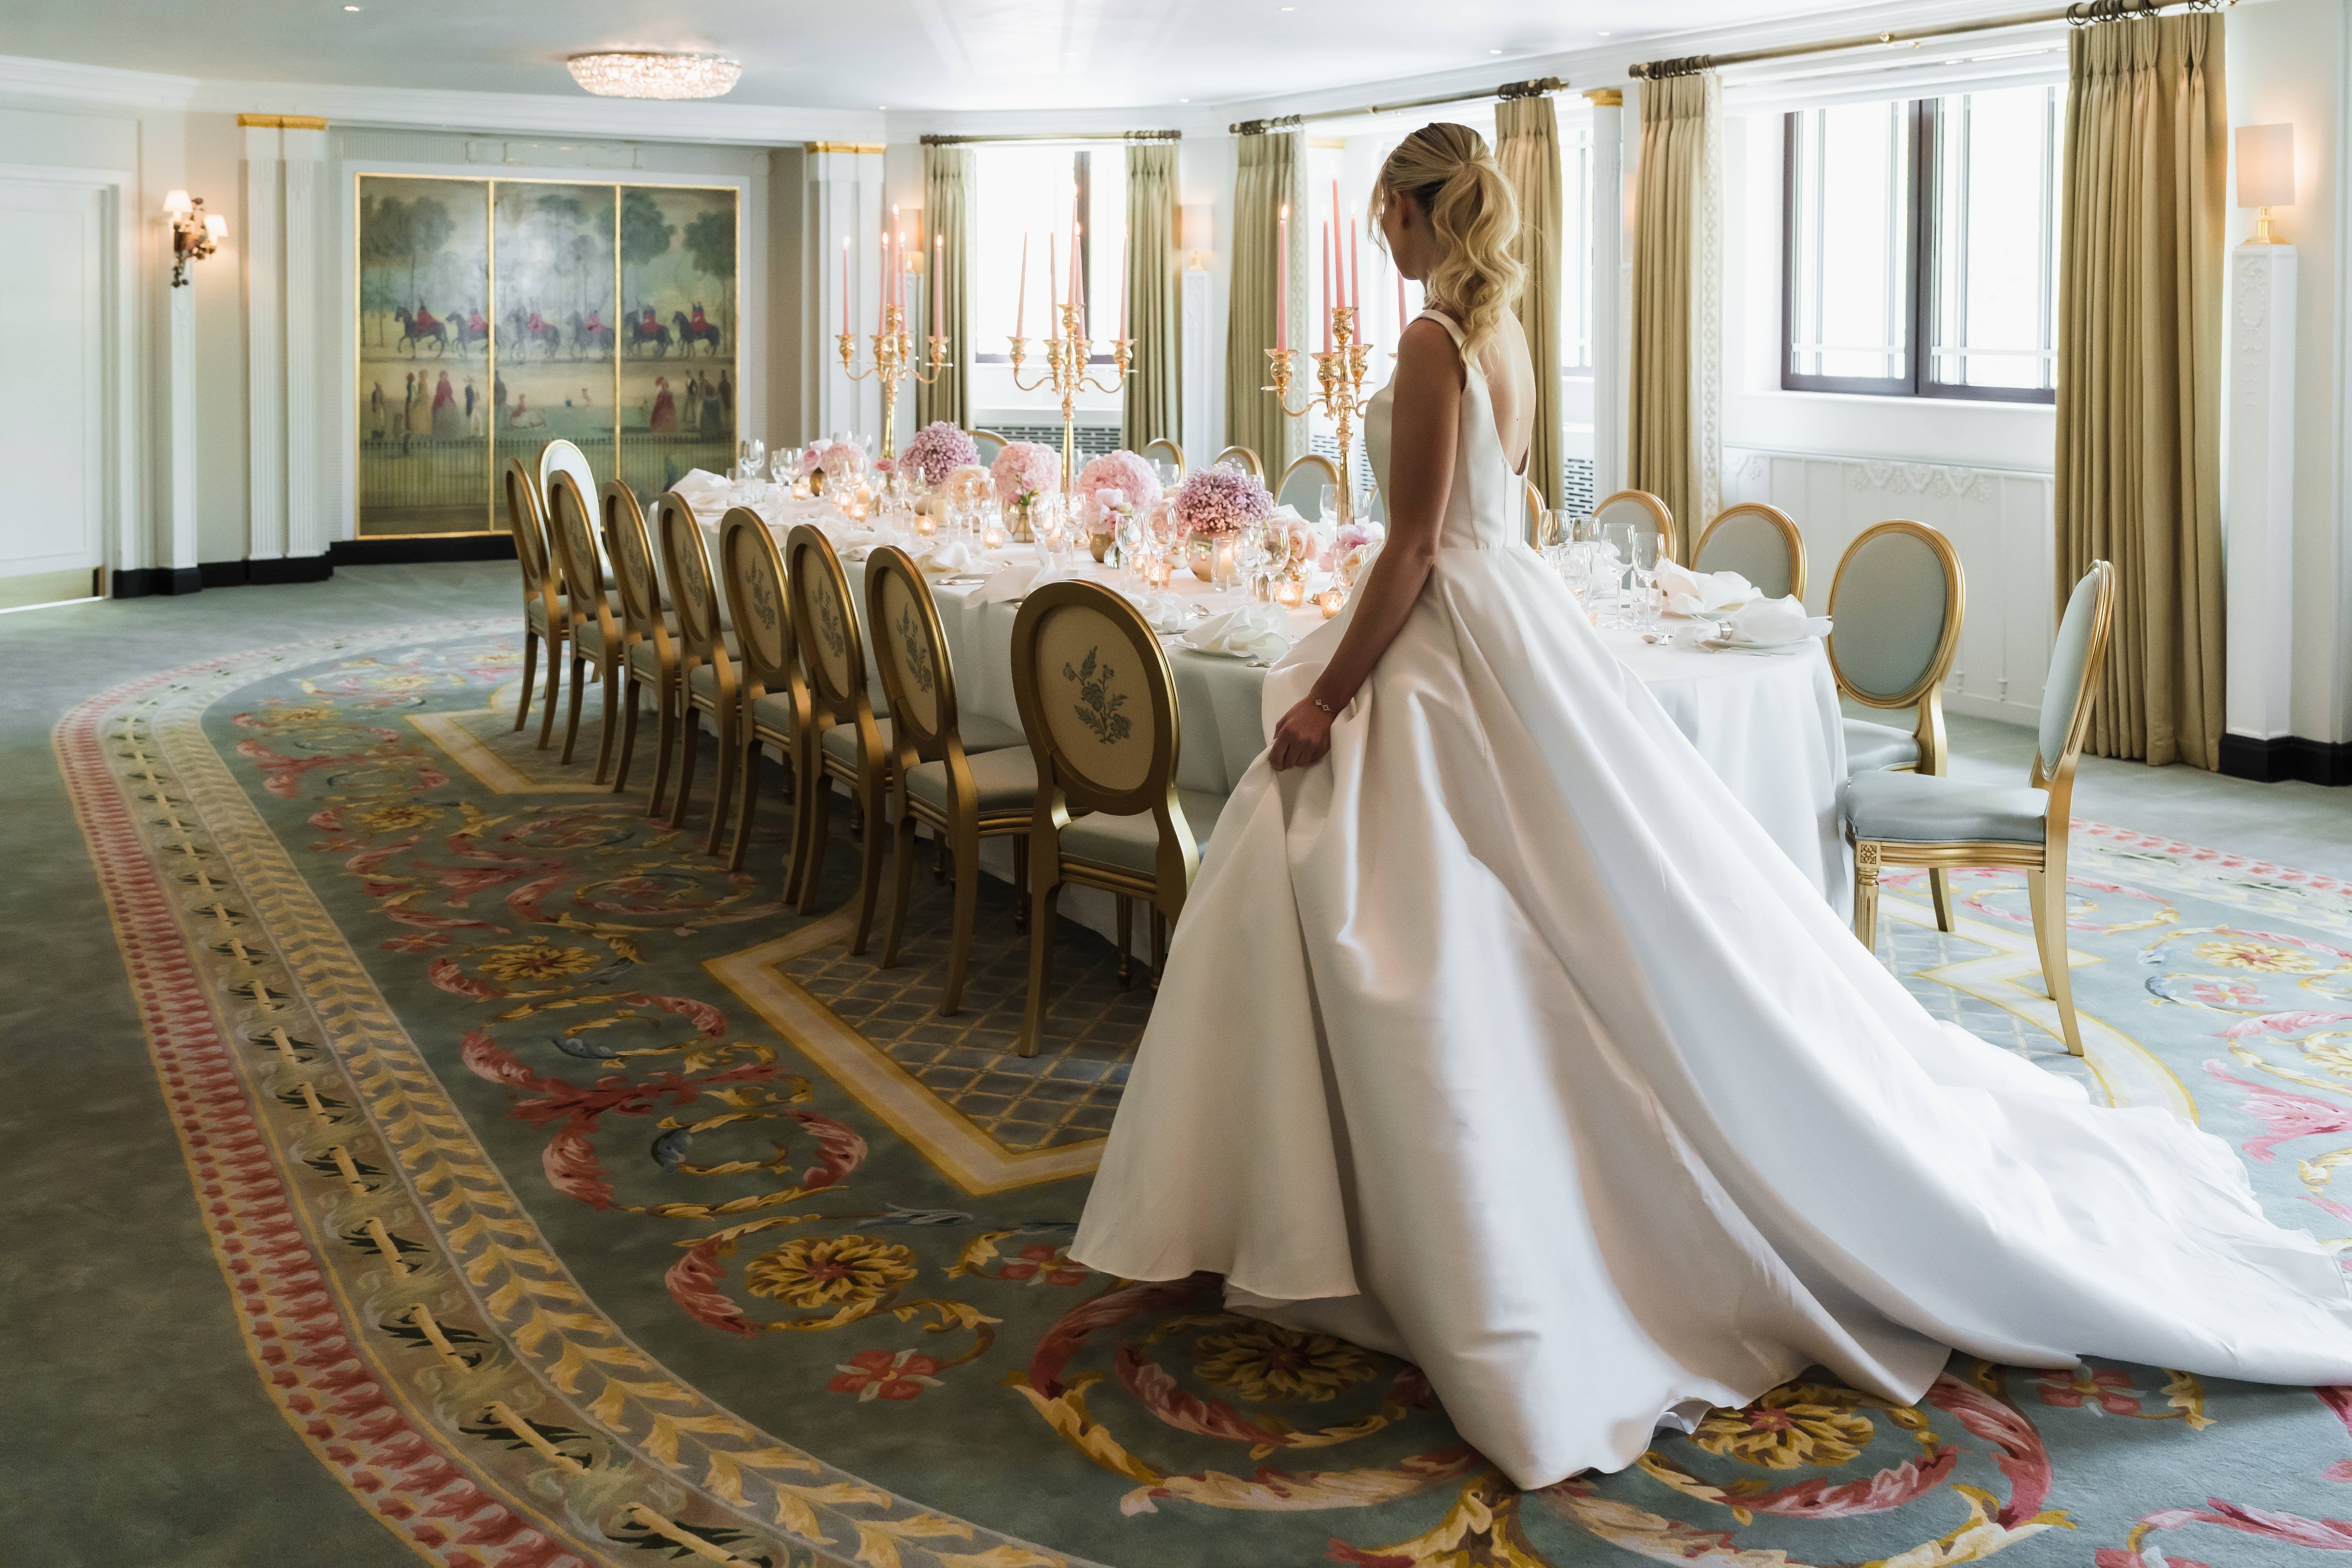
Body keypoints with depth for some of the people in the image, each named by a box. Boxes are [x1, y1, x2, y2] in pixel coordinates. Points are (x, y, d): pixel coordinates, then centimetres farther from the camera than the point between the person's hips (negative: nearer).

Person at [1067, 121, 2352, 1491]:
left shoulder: (1434, 342, -17)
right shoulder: (1502, 332, 12)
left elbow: (1414, 550, -20)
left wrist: (1328, 699, -15)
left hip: (1458, 649, -10)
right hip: (1500, 613, 10)